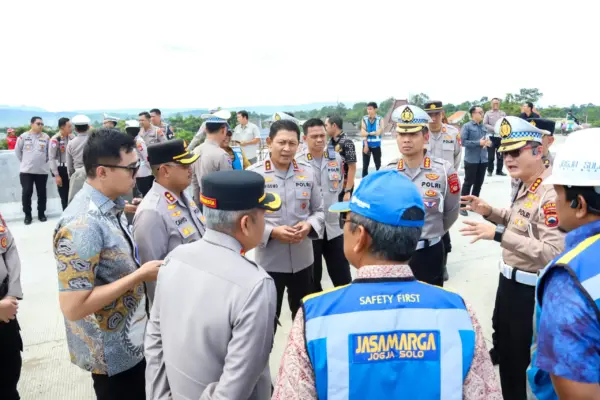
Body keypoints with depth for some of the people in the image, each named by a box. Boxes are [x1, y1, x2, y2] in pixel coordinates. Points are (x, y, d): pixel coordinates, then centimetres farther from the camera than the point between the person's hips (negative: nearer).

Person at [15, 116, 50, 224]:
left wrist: (44, 161, 7)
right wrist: (24, 161, 7)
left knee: (41, 193, 8)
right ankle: (27, 215, 13)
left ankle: (41, 213, 21)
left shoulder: (46, 137, 0)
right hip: (26, 170, -1)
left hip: (42, 170, 1)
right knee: (27, 192, 1)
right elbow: (17, 151, 7)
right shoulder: (23, 136, -2)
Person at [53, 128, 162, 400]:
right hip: (111, 351, -8)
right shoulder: (81, 225, -28)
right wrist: (139, 275, -25)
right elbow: (73, 307, -29)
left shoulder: (110, 206, 0)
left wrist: (140, 268, -3)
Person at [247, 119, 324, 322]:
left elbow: (319, 210, 7)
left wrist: (309, 225, -13)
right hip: (269, 261, -3)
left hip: (302, 259, 4)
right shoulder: (253, 174, -11)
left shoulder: (308, 172, 0)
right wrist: (272, 232, -23)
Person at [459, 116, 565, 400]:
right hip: (509, 280, 10)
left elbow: (553, 253, -32)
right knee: (504, 349, 27)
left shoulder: (551, 194, -26)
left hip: (530, 290, -10)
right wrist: (489, 212, 2)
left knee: (524, 359, 10)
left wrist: (499, 235, -34)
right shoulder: (527, 186, 3)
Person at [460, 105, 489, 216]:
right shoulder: (467, 126, -7)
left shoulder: (483, 127, 11)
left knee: (479, 183, 13)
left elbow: (485, 139, 19)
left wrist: (487, 142, -5)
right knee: (468, 183, 0)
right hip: (471, 160, -6)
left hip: (483, 159, 6)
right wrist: (478, 143, -18)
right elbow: (463, 141, -15)